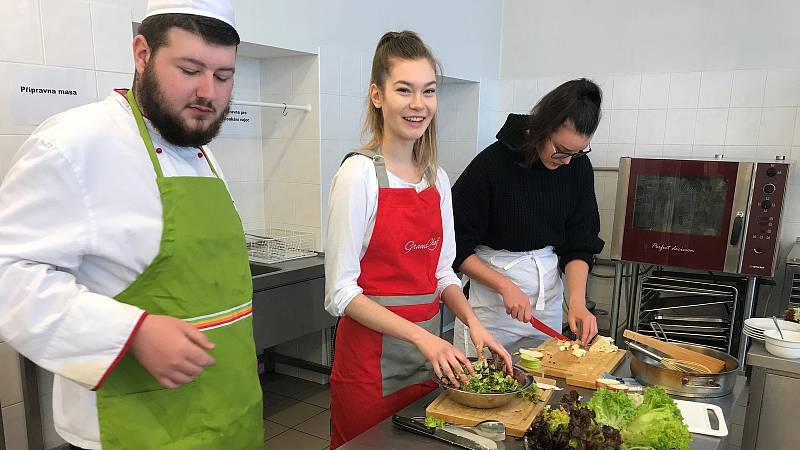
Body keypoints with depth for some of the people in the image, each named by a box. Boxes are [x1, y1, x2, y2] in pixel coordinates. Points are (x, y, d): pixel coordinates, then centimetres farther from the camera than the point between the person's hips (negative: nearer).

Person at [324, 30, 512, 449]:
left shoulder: (437, 179, 4)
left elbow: (442, 273, 10)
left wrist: (473, 324, -5)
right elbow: (341, 291, -16)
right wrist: (420, 336, -22)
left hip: (428, 355, 6)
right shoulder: (360, 172, -15)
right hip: (371, 359, -6)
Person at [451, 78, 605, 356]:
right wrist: (506, 286, -19)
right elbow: (457, 248, -13)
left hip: (549, 290, 5)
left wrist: (577, 301, -11)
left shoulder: (578, 166, -3)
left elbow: (579, 244, 1)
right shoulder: (492, 163, -18)